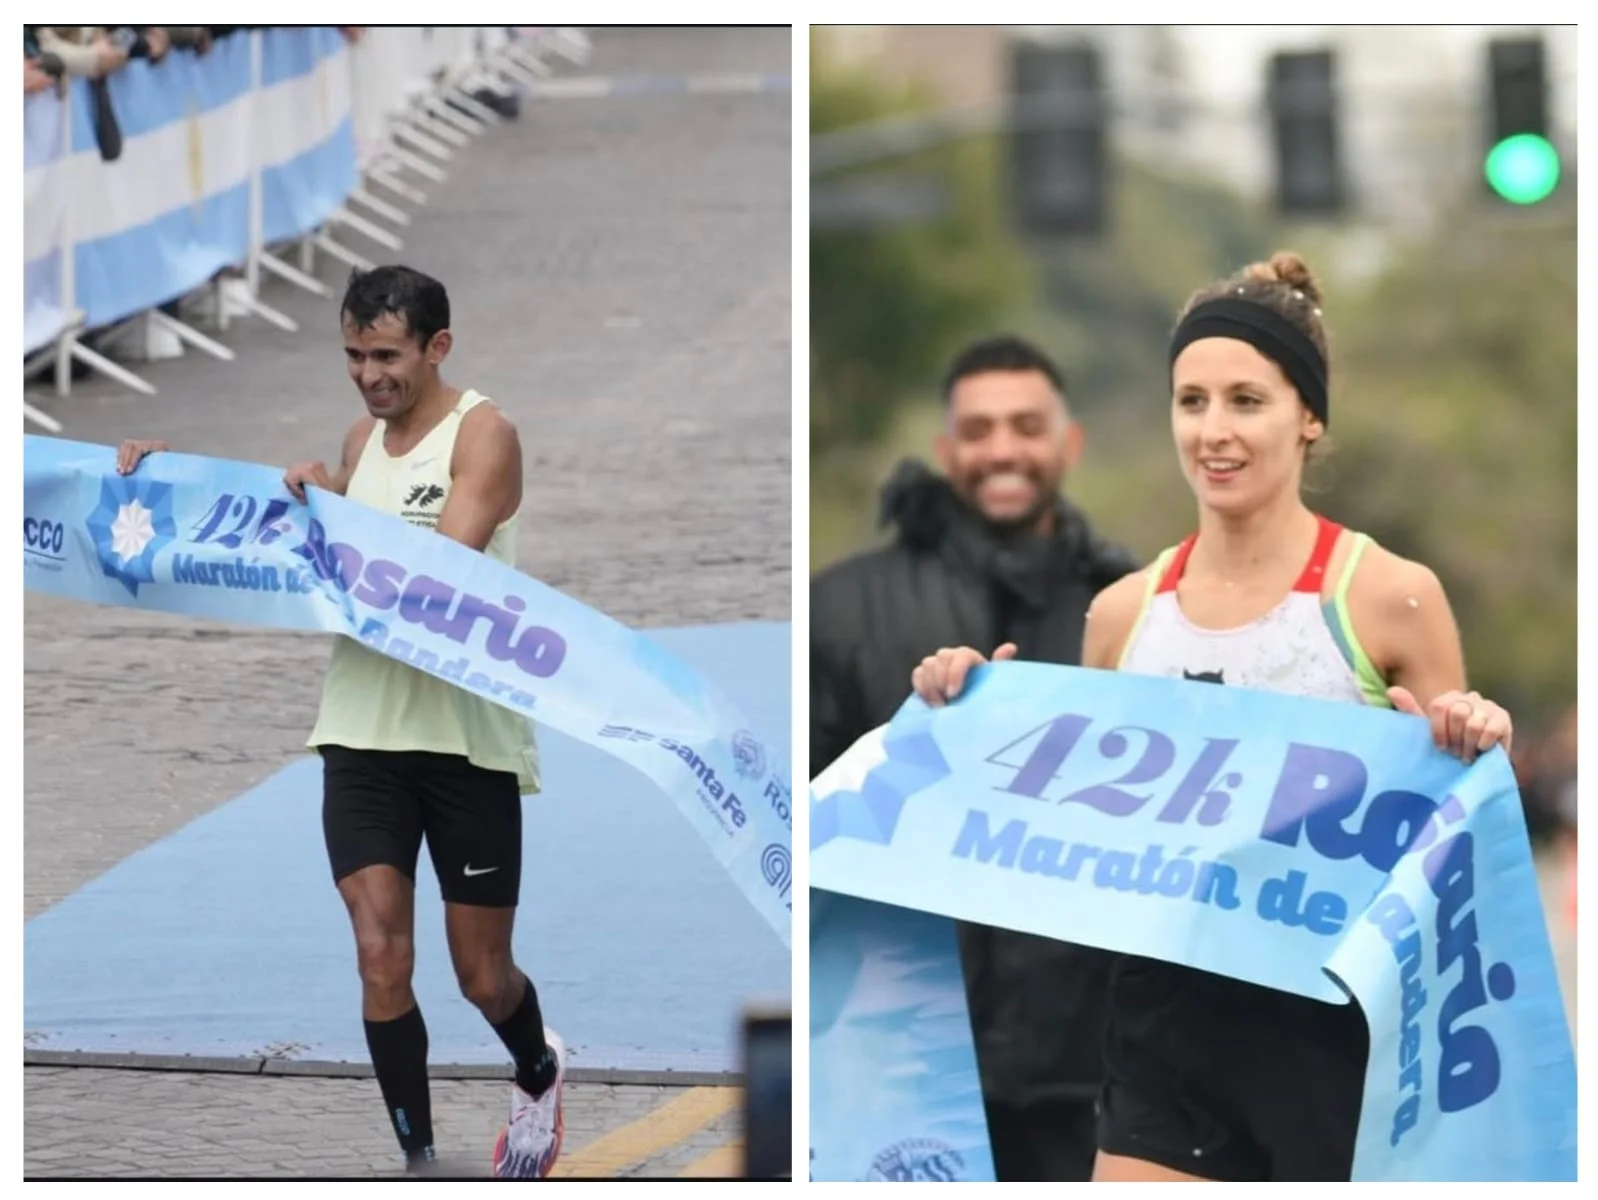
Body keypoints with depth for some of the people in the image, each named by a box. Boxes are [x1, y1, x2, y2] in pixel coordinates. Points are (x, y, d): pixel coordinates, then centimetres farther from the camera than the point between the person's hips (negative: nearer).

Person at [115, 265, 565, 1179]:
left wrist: (336, 507, -28)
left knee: (482, 973, 8)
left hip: (466, 735, -4)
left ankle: (540, 1073, 41)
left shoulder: (484, 434, -8)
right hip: (364, 733, 4)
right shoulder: (363, 440, 11)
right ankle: (420, 1162, 3)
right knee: (381, 959, -6)